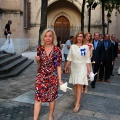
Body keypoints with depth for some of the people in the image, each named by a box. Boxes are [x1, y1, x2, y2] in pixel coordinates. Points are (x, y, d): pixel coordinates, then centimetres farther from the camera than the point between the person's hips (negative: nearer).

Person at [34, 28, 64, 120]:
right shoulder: (40, 48, 0)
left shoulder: (56, 50, -8)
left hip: (52, 77, -1)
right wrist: (37, 60, -10)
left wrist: (60, 80, -7)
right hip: (41, 76, 2)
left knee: (52, 97, 11)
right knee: (38, 98, -3)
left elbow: (59, 66, -5)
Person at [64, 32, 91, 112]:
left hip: (82, 68, -3)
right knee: (75, 85, 10)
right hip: (74, 67, 3)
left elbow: (87, 59, -2)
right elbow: (69, 58, 6)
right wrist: (66, 66, 5)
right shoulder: (72, 46, 2)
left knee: (79, 85, -8)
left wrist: (89, 70, -5)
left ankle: (77, 104, -7)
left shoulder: (86, 47, -3)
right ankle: (77, 100, 24)